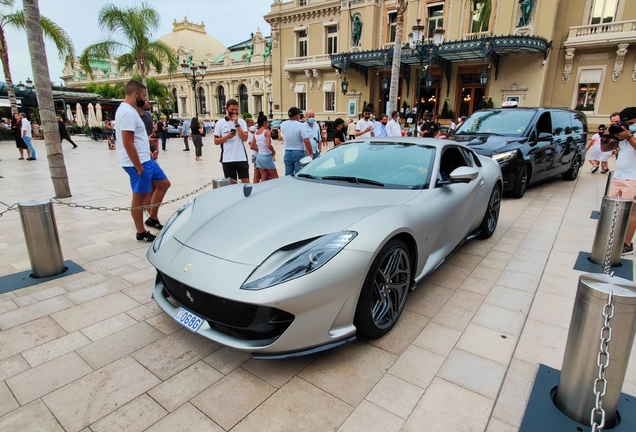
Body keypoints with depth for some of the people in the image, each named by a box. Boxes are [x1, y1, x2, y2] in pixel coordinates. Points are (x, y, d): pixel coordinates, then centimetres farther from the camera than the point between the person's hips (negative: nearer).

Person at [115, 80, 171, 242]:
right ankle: (141, 233, 14)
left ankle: (152, 218, 26)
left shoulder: (128, 110, 14)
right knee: (139, 197, 0)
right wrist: (139, 167, -21)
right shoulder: (128, 112, -19)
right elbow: (128, 143, -24)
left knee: (164, 184, 18)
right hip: (138, 162, -10)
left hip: (146, 159, 10)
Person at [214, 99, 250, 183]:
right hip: (227, 159, 0)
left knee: (246, 181, -1)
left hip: (241, 158, 0)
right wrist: (227, 137, -14)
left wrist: (237, 124, -12)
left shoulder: (241, 122, 4)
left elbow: (245, 138, -8)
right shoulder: (220, 123, 3)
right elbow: (216, 141, 2)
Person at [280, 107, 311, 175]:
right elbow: (306, 141, -20)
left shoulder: (283, 124, 2)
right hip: (298, 153, -5)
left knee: (288, 176, 10)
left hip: (287, 153, 5)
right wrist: (311, 153, -10)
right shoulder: (301, 126, -14)